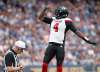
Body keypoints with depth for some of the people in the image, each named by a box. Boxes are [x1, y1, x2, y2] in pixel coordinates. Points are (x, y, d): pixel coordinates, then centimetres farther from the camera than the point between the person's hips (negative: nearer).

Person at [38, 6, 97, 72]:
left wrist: (87, 39, -9)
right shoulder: (52, 20, 12)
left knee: (59, 65, -1)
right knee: (45, 62, -1)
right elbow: (40, 18, 18)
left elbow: (76, 31, -4)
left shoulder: (67, 21, -3)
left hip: (60, 46, -4)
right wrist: (45, 10, 3)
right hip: (51, 44, 4)